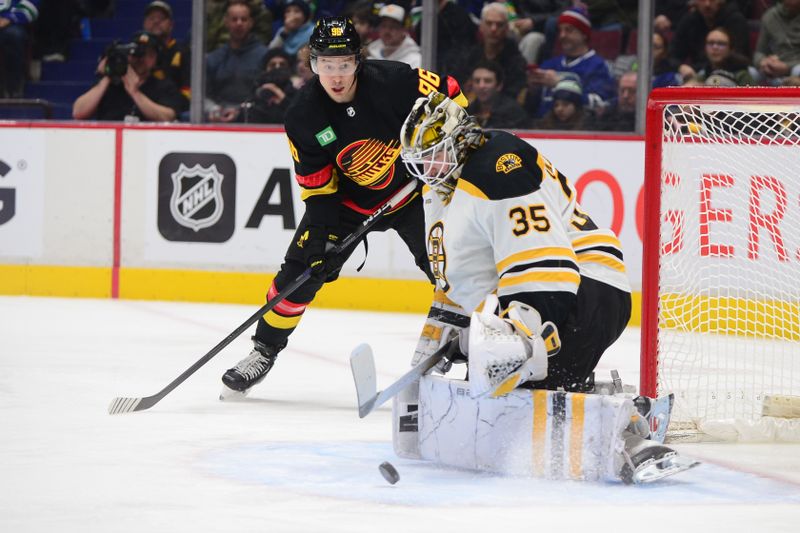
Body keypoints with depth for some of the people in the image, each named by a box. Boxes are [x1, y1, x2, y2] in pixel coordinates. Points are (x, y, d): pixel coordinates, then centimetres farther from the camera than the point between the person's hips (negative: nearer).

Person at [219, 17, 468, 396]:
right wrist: (323, 232, -20)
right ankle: (264, 351, 11)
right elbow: (317, 187, -11)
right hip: (349, 198, 2)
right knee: (301, 270, -5)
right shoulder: (303, 116, -18)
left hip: (413, 189, -2)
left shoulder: (394, 81, -27)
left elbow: (450, 97, -11)